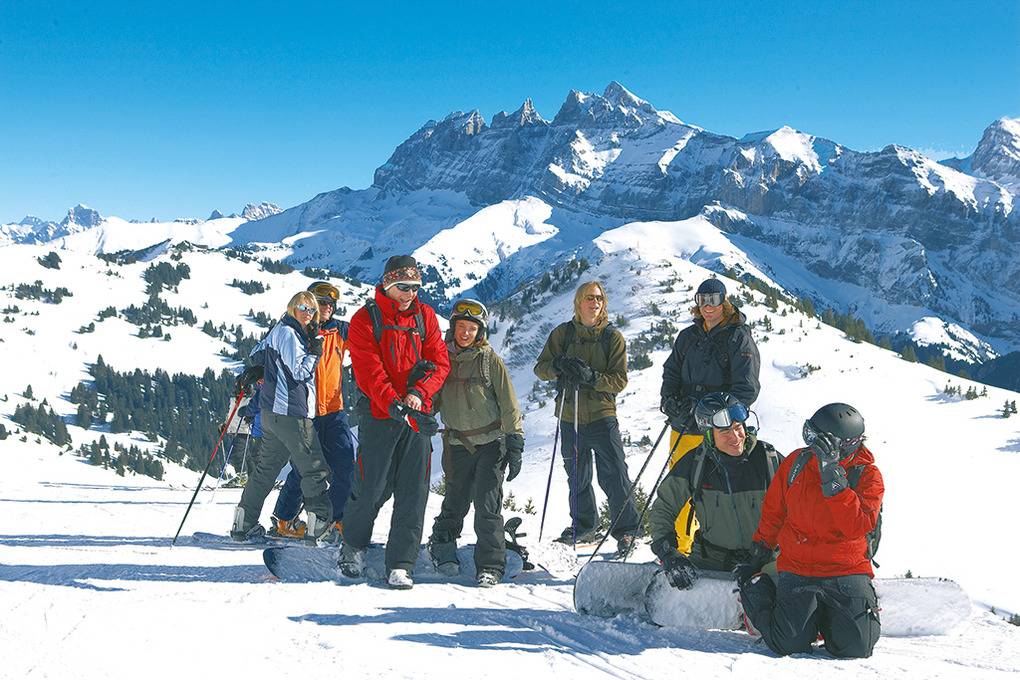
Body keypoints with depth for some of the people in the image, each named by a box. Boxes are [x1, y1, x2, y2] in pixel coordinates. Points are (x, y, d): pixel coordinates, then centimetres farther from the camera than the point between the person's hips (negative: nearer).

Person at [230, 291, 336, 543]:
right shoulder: (289, 333, -13)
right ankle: (321, 527, -2)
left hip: (272, 413, 10)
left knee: (267, 468, 15)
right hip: (290, 411, -10)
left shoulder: (278, 330, 16)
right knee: (315, 469, -4)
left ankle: (244, 524, 17)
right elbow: (299, 372, -17)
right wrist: (314, 352, -7)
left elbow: (256, 356, 26)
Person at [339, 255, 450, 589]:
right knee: (371, 488, 2)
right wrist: (394, 403, -25)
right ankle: (353, 545, 28)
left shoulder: (425, 316, 10)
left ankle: (401, 564, 6)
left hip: (418, 416, 3)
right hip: (378, 415, -3)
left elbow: (439, 362, 5)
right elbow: (368, 370, -12)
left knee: (413, 493, 0)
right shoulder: (365, 319, -2)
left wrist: (419, 392, -13)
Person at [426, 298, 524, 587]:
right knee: (456, 503, 5)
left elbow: (508, 404, -2)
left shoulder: (489, 359, -3)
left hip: (492, 442, -2)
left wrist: (515, 446, -5)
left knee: (488, 506, -8)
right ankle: (442, 543, 33)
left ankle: (490, 565, 1)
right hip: (457, 444, 2)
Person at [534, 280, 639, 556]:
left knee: (614, 477, -7)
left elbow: (620, 379, -4)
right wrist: (559, 365, -16)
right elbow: (541, 368, 5)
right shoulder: (563, 333, 6)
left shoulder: (613, 337, 1)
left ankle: (626, 531, 3)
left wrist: (592, 377, -20)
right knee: (577, 477, 14)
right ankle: (584, 528, 28)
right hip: (570, 417, 3)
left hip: (602, 416, -3)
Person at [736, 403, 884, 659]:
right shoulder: (796, 463, -3)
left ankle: (826, 618, 21)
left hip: (847, 572, 0)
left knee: (855, 647, -13)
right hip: (797, 569, 1)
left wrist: (832, 477, -29)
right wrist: (758, 557, 18)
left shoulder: (867, 475, -9)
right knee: (789, 645, -11)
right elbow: (773, 514, 12)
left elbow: (857, 528, -25)